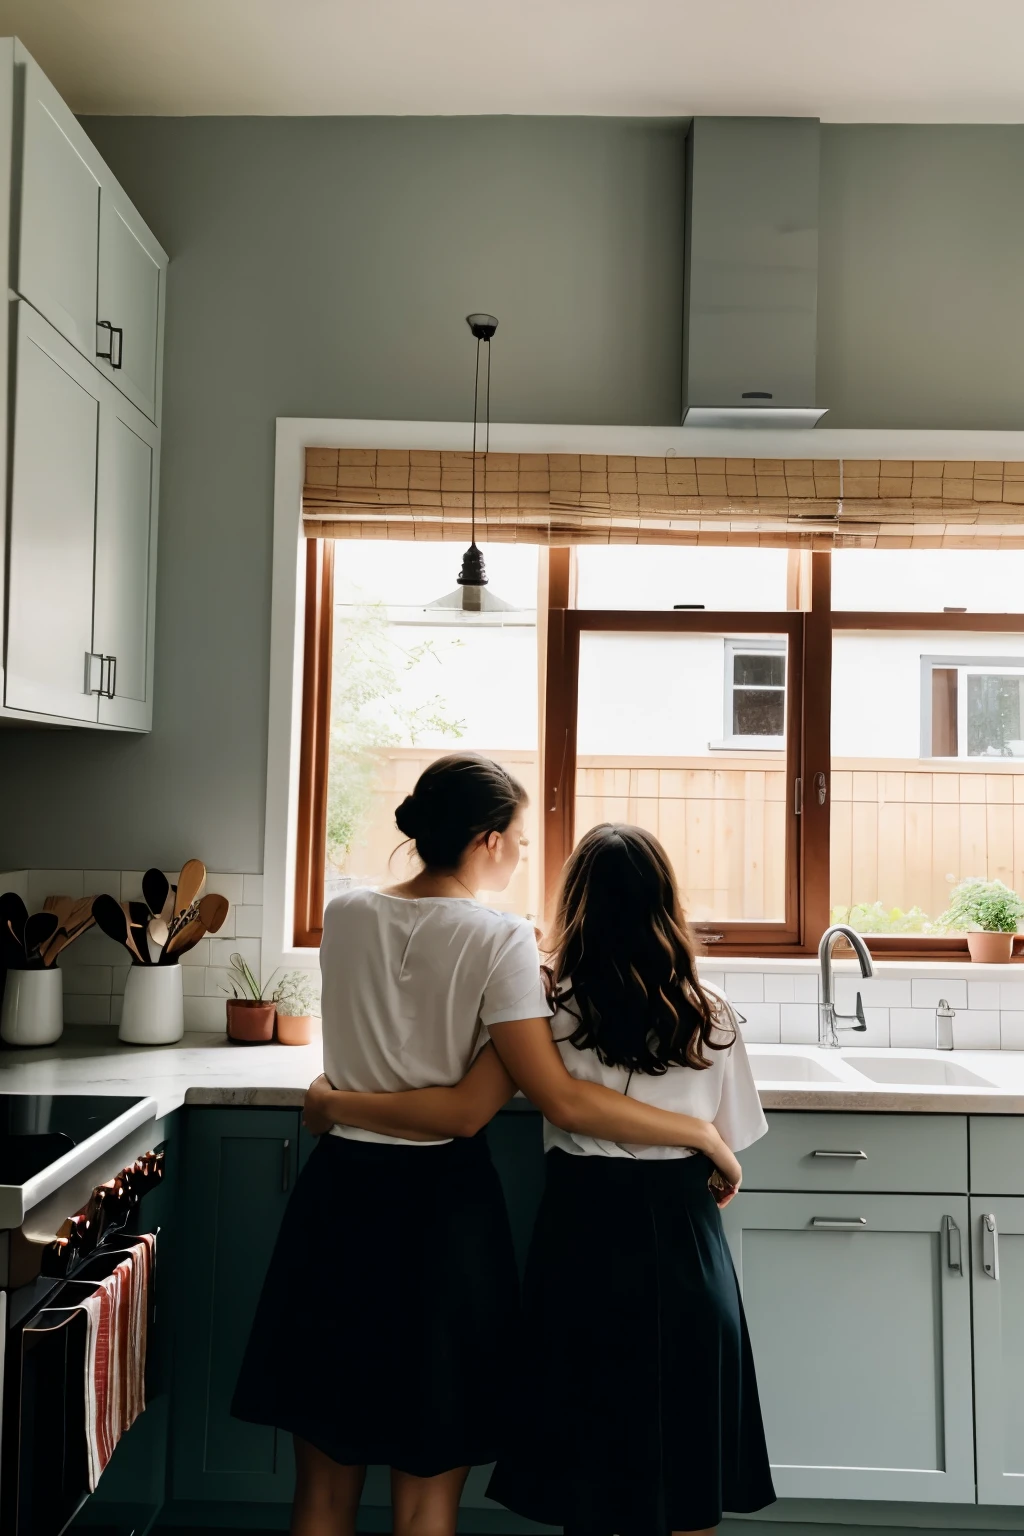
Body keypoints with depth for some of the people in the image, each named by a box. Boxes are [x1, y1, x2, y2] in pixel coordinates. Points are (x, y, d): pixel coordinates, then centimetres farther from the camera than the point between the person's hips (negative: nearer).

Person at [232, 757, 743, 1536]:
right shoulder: (501, 940, -14)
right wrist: (702, 1132, -10)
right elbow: (562, 1099, -19)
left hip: (340, 1197, 4)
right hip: (443, 1210, -4)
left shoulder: (346, 914, -1)